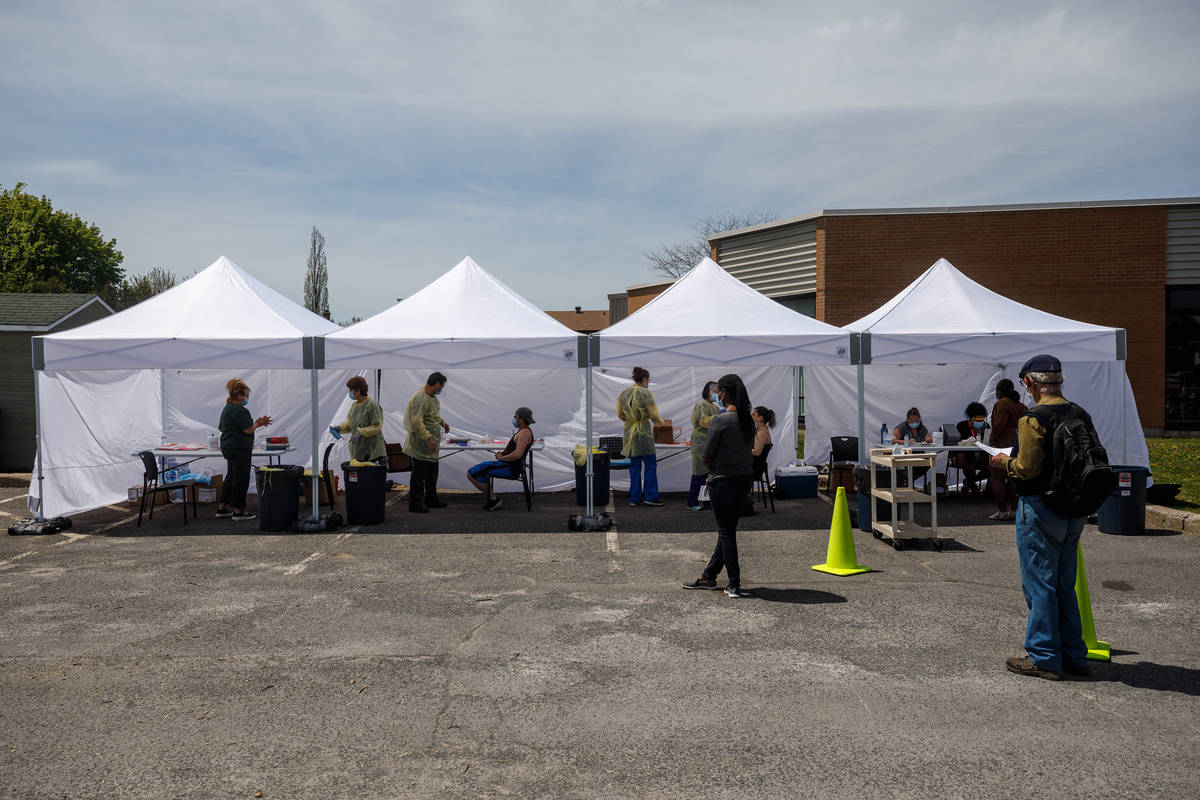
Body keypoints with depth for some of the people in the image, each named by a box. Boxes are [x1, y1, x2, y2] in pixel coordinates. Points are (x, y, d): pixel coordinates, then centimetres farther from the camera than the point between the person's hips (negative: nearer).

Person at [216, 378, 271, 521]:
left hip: (228, 447, 10)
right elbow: (248, 429, -19)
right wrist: (258, 423, 0)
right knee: (241, 479, -2)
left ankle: (222, 508, 20)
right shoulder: (238, 410, -18)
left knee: (231, 477, 16)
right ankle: (238, 511, 3)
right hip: (239, 449, -10)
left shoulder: (227, 408, 15)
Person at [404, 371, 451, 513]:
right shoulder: (420, 398, -22)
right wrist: (428, 438, -31)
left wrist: (442, 422, 15)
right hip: (421, 443, -10)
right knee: (419, 475, -1)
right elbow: (416, 422, -28)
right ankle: (415, 504, 7)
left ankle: (431, 500, 31)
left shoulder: (433, 396, 9)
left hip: (431, 444, 10)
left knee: (432, 474, 19)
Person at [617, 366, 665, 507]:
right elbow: (653, 415, -10)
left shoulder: (623, 394, 8)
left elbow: (620, 415, 14)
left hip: (629, 434, 6)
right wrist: (661, 422, 9)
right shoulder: (645, 393, -11)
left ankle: (635, 498, 12)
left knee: (634, 466, 11)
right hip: (643, 433, -6)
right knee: (650, 465, 4)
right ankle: (650, 496, 4)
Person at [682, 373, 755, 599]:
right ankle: (708, 576, 28)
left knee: (726, 532, 2)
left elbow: (706, 456, -11)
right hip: (745, 479, 7)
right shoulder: (748, 420, 6)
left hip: (723, 481, -7)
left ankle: (735, 586, 5)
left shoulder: (719, 421, -16)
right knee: (727, 530, 15)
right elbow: (749, 450, 12)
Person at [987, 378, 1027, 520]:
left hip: (1003, 444, -8)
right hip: (1018, 446, 8)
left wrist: (991, 440, -7)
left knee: (997, 478, -2)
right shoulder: (1021, 405, 14)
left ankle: (1002, 511, -3)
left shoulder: (1002, 403, -10)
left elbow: (999, 425, -16)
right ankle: (1014, 509, 14)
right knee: (1013, 478, 12)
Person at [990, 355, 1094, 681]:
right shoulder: (1081, 416, 7)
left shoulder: (1032, 419, -17)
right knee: (1064, 585, 16)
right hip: (1074, 511, 8)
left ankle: (1044, 658, 6)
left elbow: (1027, 468, -20)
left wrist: (1005, 462, -1)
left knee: (1039, 584, 1)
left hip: (1040, 509, -8)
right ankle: (1074, 655, 22)